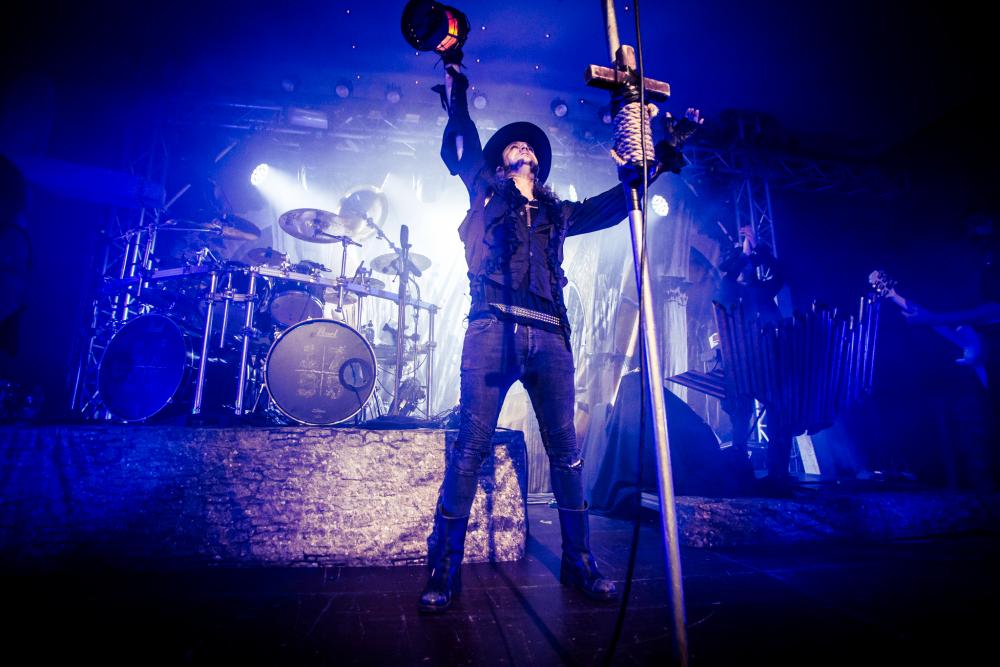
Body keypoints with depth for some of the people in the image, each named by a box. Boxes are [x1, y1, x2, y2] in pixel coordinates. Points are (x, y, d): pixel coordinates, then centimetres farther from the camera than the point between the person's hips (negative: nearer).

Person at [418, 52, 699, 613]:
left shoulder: (557, 213, 28)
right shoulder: (487, 192, 22)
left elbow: (613, 204, 29)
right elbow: (462, 144, 17)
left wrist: (657, 162, 26)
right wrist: (455, 81, 21)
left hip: (549, 337, 3)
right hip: (494, 329, -3)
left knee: (566, 451, 3)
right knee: (472, 445, -8)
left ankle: (580, 562, 16)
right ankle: (445, 569, 2)